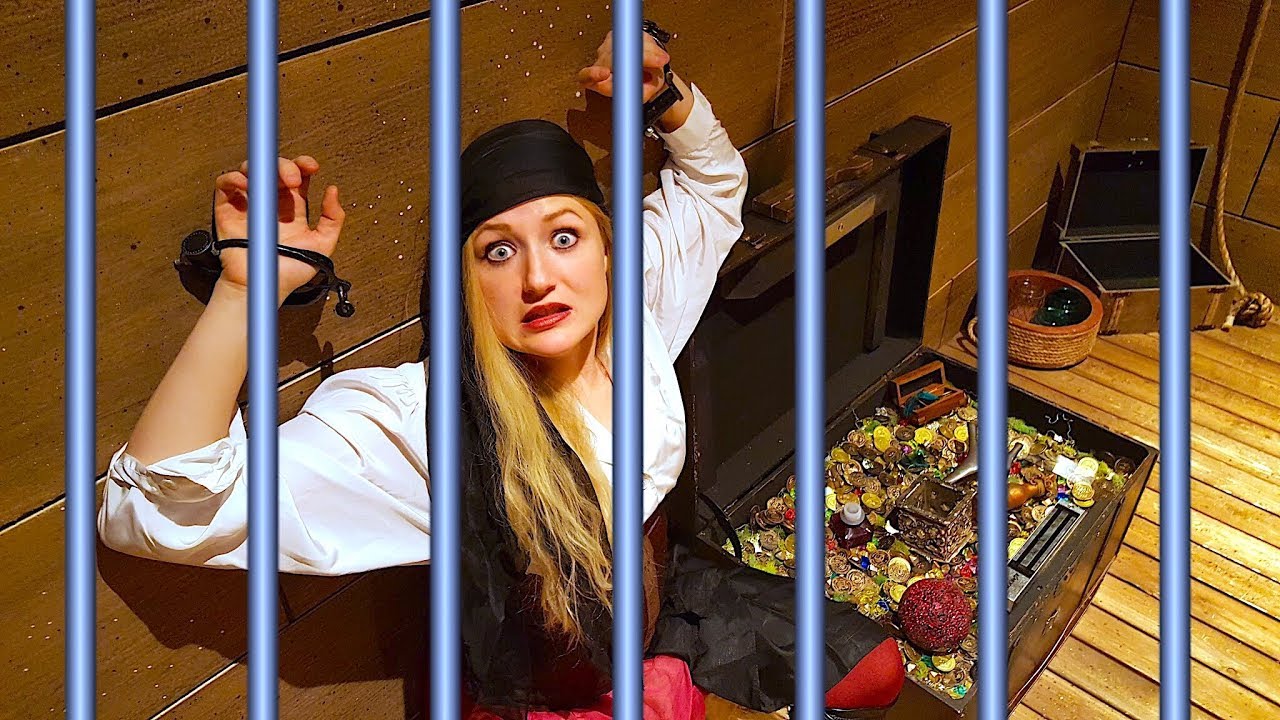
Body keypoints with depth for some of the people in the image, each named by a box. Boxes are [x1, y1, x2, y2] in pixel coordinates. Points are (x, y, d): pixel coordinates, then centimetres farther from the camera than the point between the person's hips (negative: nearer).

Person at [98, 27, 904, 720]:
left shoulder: (635, 303, -15)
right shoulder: (416, 420, -33)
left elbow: (713, 182, 3)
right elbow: (162, 509, -39)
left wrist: (666, 93, -18)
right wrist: (246, 290, -48)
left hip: (664, 598, 5)